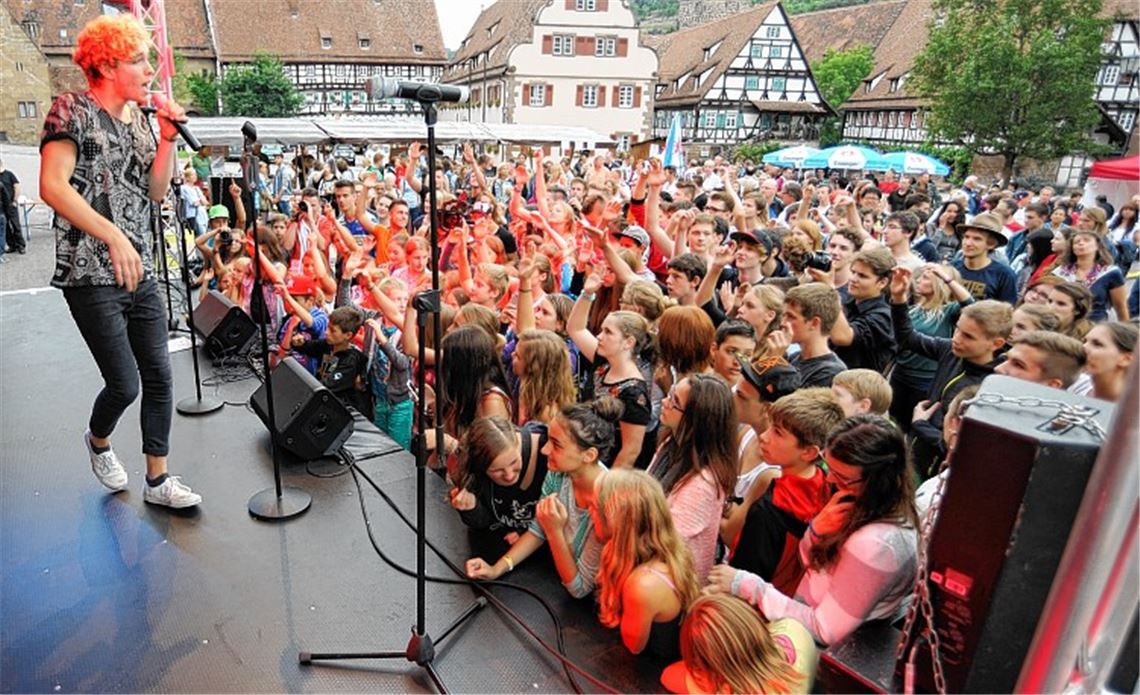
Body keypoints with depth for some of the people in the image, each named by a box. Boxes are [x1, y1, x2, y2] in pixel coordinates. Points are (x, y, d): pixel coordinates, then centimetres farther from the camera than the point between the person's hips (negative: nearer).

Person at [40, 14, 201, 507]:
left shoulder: (138, 117, 13)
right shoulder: (72, 110, -6)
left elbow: (156, 191, 11)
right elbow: (52, 186, -17)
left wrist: (168, 138, 0)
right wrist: (114, 236, -23)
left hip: (140, 274, 6)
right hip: (92, 277, -6)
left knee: (160, 377, 4)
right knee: (125, 384, -5)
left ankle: (157, 480, 15)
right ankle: (98, 441, 30)